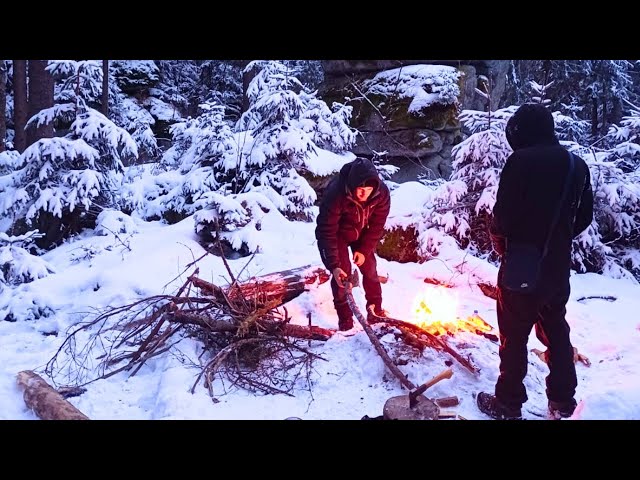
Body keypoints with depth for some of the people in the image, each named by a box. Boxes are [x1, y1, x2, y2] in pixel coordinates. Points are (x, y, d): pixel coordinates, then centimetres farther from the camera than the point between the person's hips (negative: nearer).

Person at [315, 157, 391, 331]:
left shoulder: (382, 192, -29)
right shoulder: (335, 193, -40)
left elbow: (377, 225, -14)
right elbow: (327, 232, -36)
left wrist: (364, 250, -15)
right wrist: (333, 266, -40)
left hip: (362, 233, 4)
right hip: (337, 233, -3)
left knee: (370, 268, 6)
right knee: (343, 272, -9)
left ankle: (376, 308, 25)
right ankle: (344, 317, 5)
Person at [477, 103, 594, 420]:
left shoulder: (521, 162, -16)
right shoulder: (577, 165, 5)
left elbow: (503, 216, -18)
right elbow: (585, 216, 11)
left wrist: (499, 241, 2)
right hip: (559, 265, 6)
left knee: (514, 335, 6)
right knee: (556, 331, 20)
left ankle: (508, 403, 18)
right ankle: (563, 401, 30)